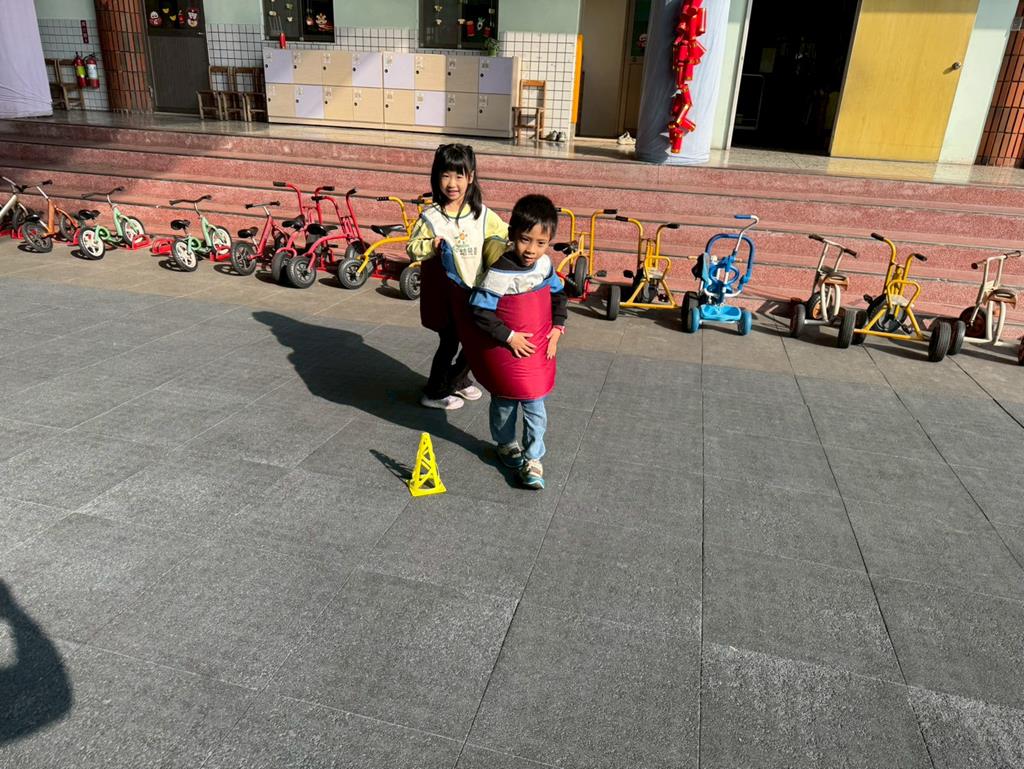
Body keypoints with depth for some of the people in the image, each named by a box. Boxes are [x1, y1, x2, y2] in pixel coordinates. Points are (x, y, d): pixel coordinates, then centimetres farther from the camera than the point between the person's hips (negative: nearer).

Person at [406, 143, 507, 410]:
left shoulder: (483, 215, -2)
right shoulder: (430, 216, -8)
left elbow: (506, 236, 7)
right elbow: (412, 248, -3)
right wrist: (431, 245, -21)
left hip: (474, 291, 4)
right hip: (443, 291, -3)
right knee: (449, 343, 5)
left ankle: (459, 380, 41)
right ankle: (434, 393, 24)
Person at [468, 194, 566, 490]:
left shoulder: (545, 264, -5)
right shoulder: (498, 274, -23)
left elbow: (558, 295, 13)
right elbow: (480, 312, -18)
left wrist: (557, 328, 3)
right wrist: (509, 337, -17)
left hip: (539, 349, 4)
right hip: (506, 351, -4)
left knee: (534, 405, 7)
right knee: (505, 402, 16)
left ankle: (532, 458, 19)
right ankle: (506, 444, 40)